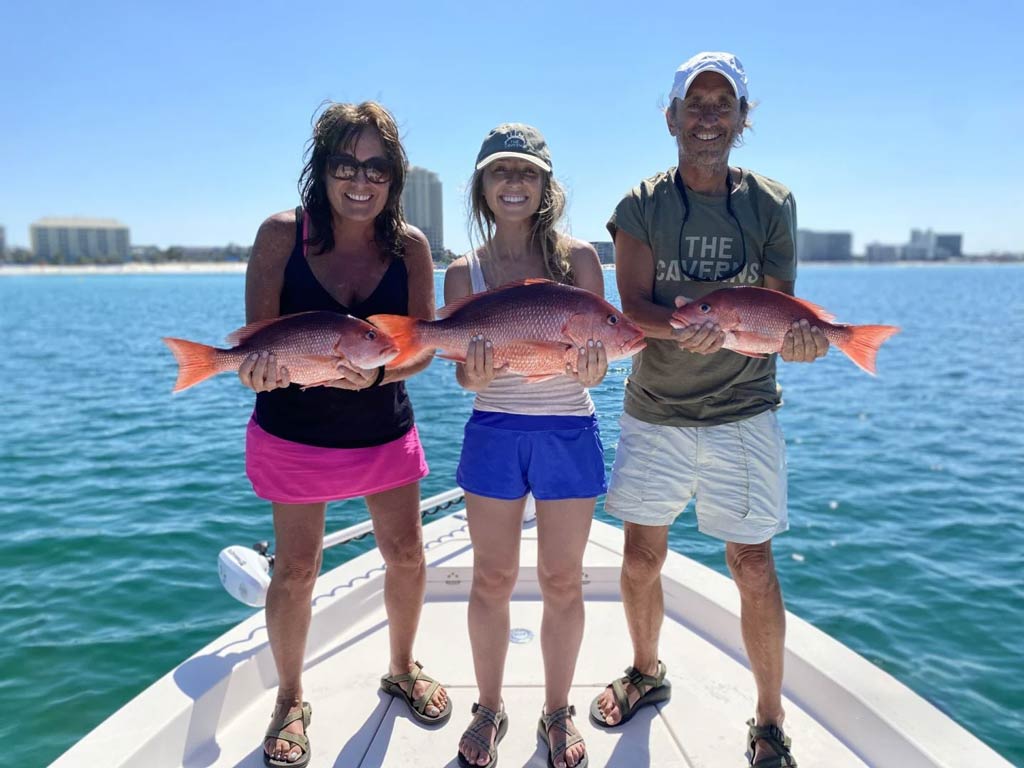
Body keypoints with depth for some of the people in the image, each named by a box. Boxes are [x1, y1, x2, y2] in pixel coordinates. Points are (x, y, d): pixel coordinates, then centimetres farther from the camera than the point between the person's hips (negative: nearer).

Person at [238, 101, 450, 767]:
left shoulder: (410, 246, -9)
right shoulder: (283, 234, -13)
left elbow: (424, 346, -10)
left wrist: (376, 372, -30)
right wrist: (261, 367, -35)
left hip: (385, 430, 2)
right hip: (295, 432, -2)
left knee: (407, 556, 9)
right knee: (296, 570, 5)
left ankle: (403, 669, 38)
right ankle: (291, 701, 30)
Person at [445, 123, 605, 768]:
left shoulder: (578, 258, -2)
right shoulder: (465, 271, 1)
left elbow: (598, 363, -3)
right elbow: (466, 375, 0)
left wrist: (588, 367, -27)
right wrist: (480, 369, -23)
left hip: (569, 434, 0)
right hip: (493, 433, 1)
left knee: (562, 581, 10)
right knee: (492, 579, 10)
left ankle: (558, 714, 31)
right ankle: (490, 709, 32)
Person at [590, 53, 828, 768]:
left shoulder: (771, 204, 2)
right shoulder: (641, 206, 0)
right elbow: (633, 305, -10)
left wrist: (800, 336, -25)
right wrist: (681, 329, -31)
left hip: (742, 414, 0)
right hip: (654, 413, 1)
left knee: (753, 566, 2)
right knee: (642, 557, 11)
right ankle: (646, 673, 39)